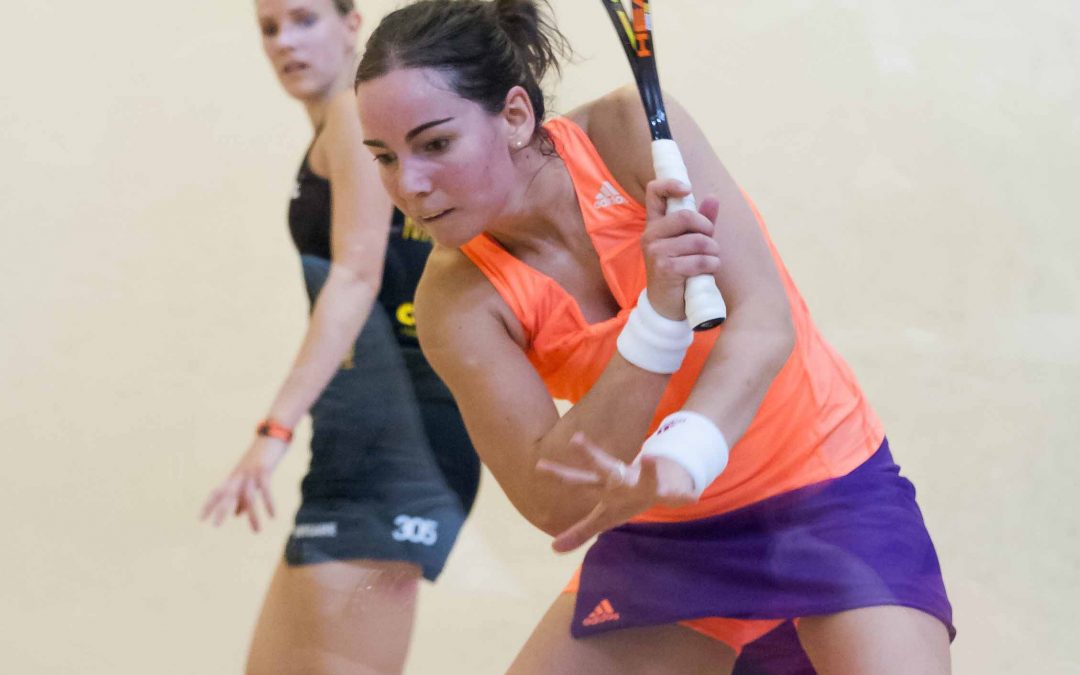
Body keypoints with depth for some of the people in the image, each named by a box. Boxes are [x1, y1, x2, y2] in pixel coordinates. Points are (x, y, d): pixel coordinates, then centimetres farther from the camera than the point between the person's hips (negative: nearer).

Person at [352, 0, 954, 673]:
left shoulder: (630, 132, -17)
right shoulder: (456, 301, -13)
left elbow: (765, 322, -26)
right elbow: (555, 504, -22)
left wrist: (678, 462, -45)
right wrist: (659, 311, -33)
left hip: (826, 495, -3)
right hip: (664, 537, 3)